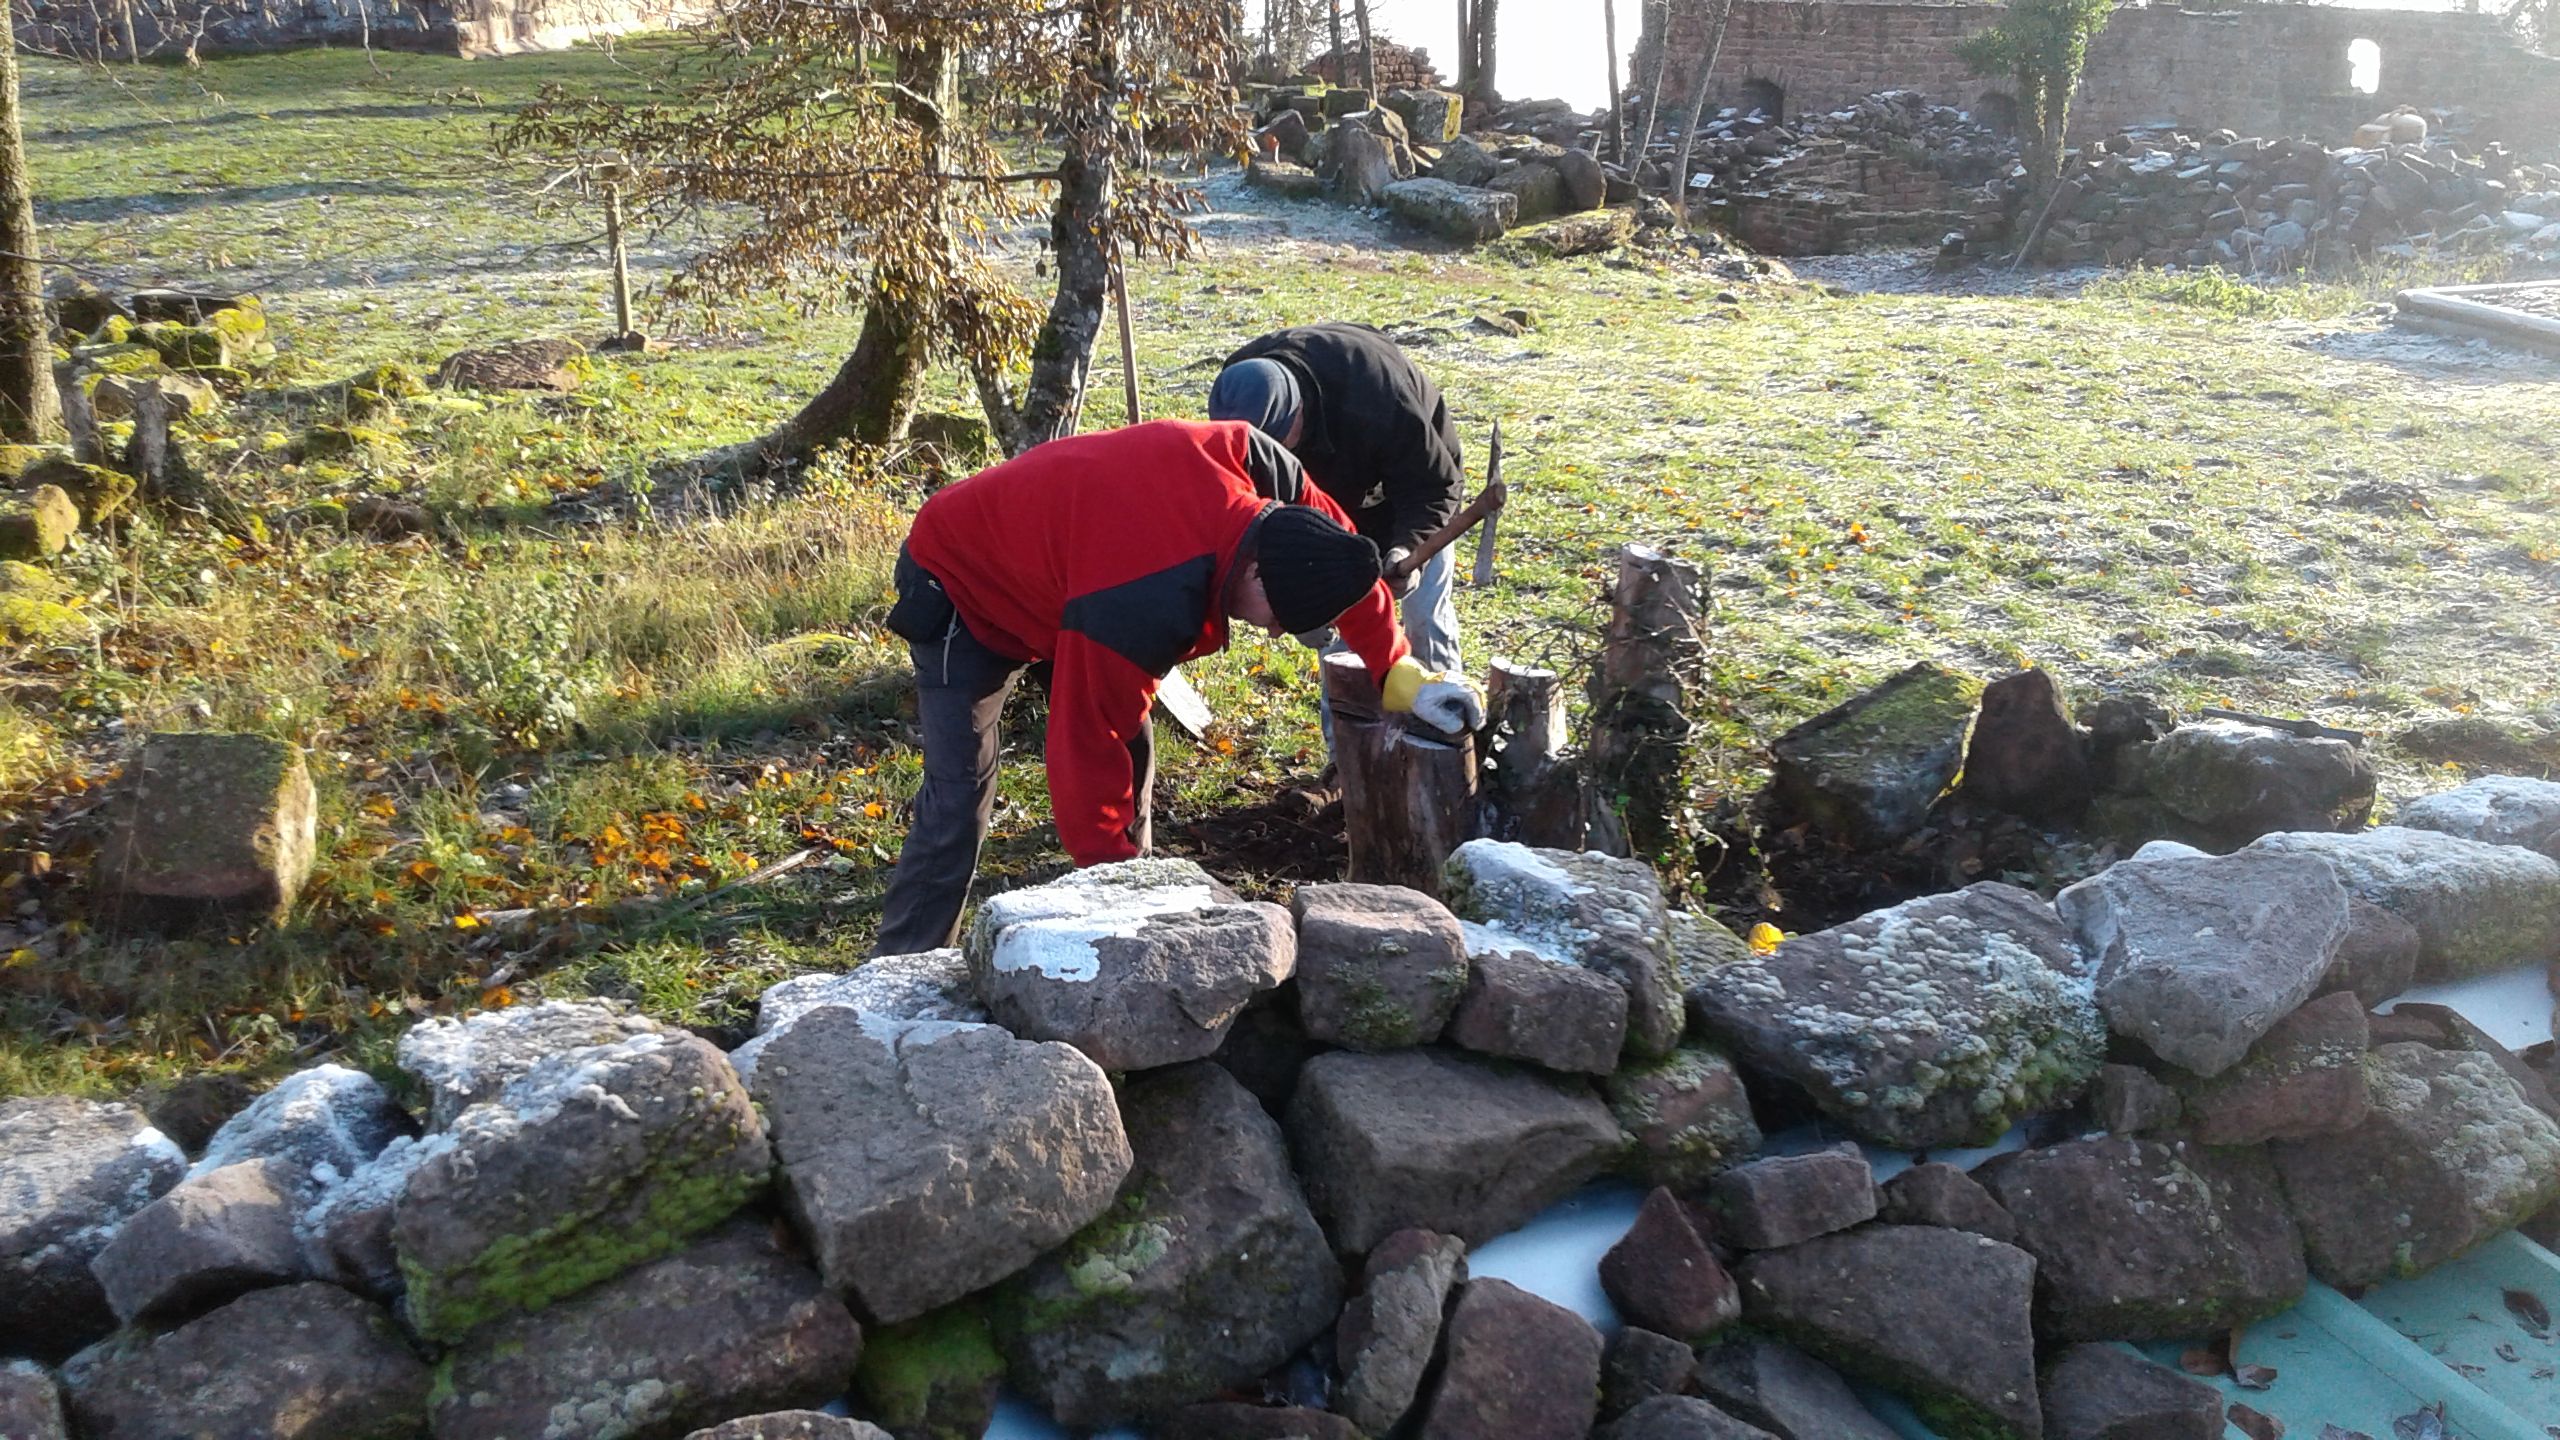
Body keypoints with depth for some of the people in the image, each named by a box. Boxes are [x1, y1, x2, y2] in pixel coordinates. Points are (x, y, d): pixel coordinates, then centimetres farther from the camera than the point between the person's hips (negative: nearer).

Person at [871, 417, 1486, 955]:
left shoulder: (1250, 460, -24)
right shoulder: (1139, 613, -44)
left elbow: (1339, 551, -5)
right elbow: (1086, 753, -35)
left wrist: (1403, 676, -2)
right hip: (960, 590, -8)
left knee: (1130, 754, 4)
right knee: (960, 794, -15)